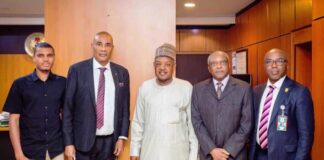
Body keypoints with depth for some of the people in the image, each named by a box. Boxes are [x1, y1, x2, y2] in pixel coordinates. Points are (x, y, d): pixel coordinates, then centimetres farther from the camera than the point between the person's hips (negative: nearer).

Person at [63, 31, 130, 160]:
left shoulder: (122, 73, 2)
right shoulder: (77, 70, -5)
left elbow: (125, 107, 7)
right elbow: (68, 108, -4)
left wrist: (122, 137, 2)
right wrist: (68, 142, -6)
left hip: (110, 141, 3)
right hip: (84, 140, -2)